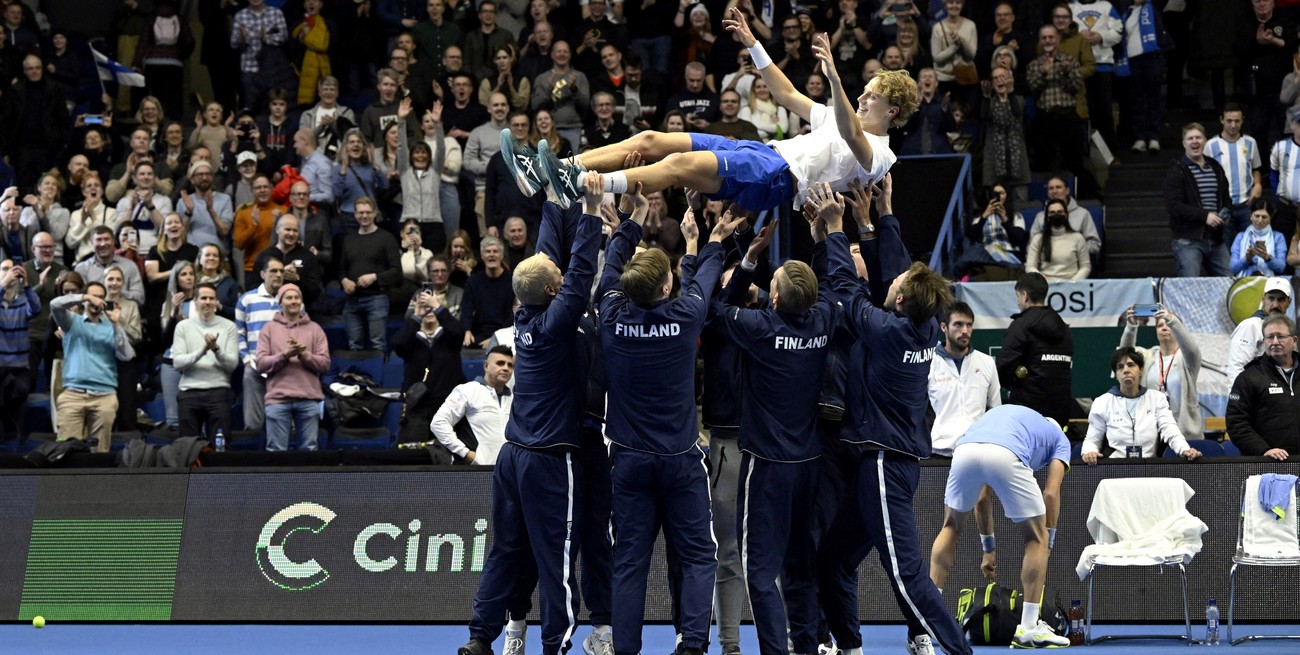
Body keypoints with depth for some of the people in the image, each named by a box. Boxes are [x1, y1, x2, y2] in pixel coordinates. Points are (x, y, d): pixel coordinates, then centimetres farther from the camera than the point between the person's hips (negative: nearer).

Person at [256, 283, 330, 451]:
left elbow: (325, 364, 3)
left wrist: (304, 354, -11)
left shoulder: (314, 329, 11)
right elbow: (261, 364, 0)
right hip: (278, 399, -1)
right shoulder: (269, 328, 9)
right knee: (276, 450, -1)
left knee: (309, 448, 1)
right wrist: (285, 355, -12)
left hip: (309, 399, 1)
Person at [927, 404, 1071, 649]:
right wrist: (1048, 545, 26)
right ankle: (1029, 628, 12)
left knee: (951, 527, 29)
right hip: (1006, 455, -4)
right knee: (1037, 538, 16)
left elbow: (981, 496, 42)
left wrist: (989, 548, 47)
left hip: (964, 450, 4)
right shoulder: (1059, 438, 34)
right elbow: (1050, 494, 18)